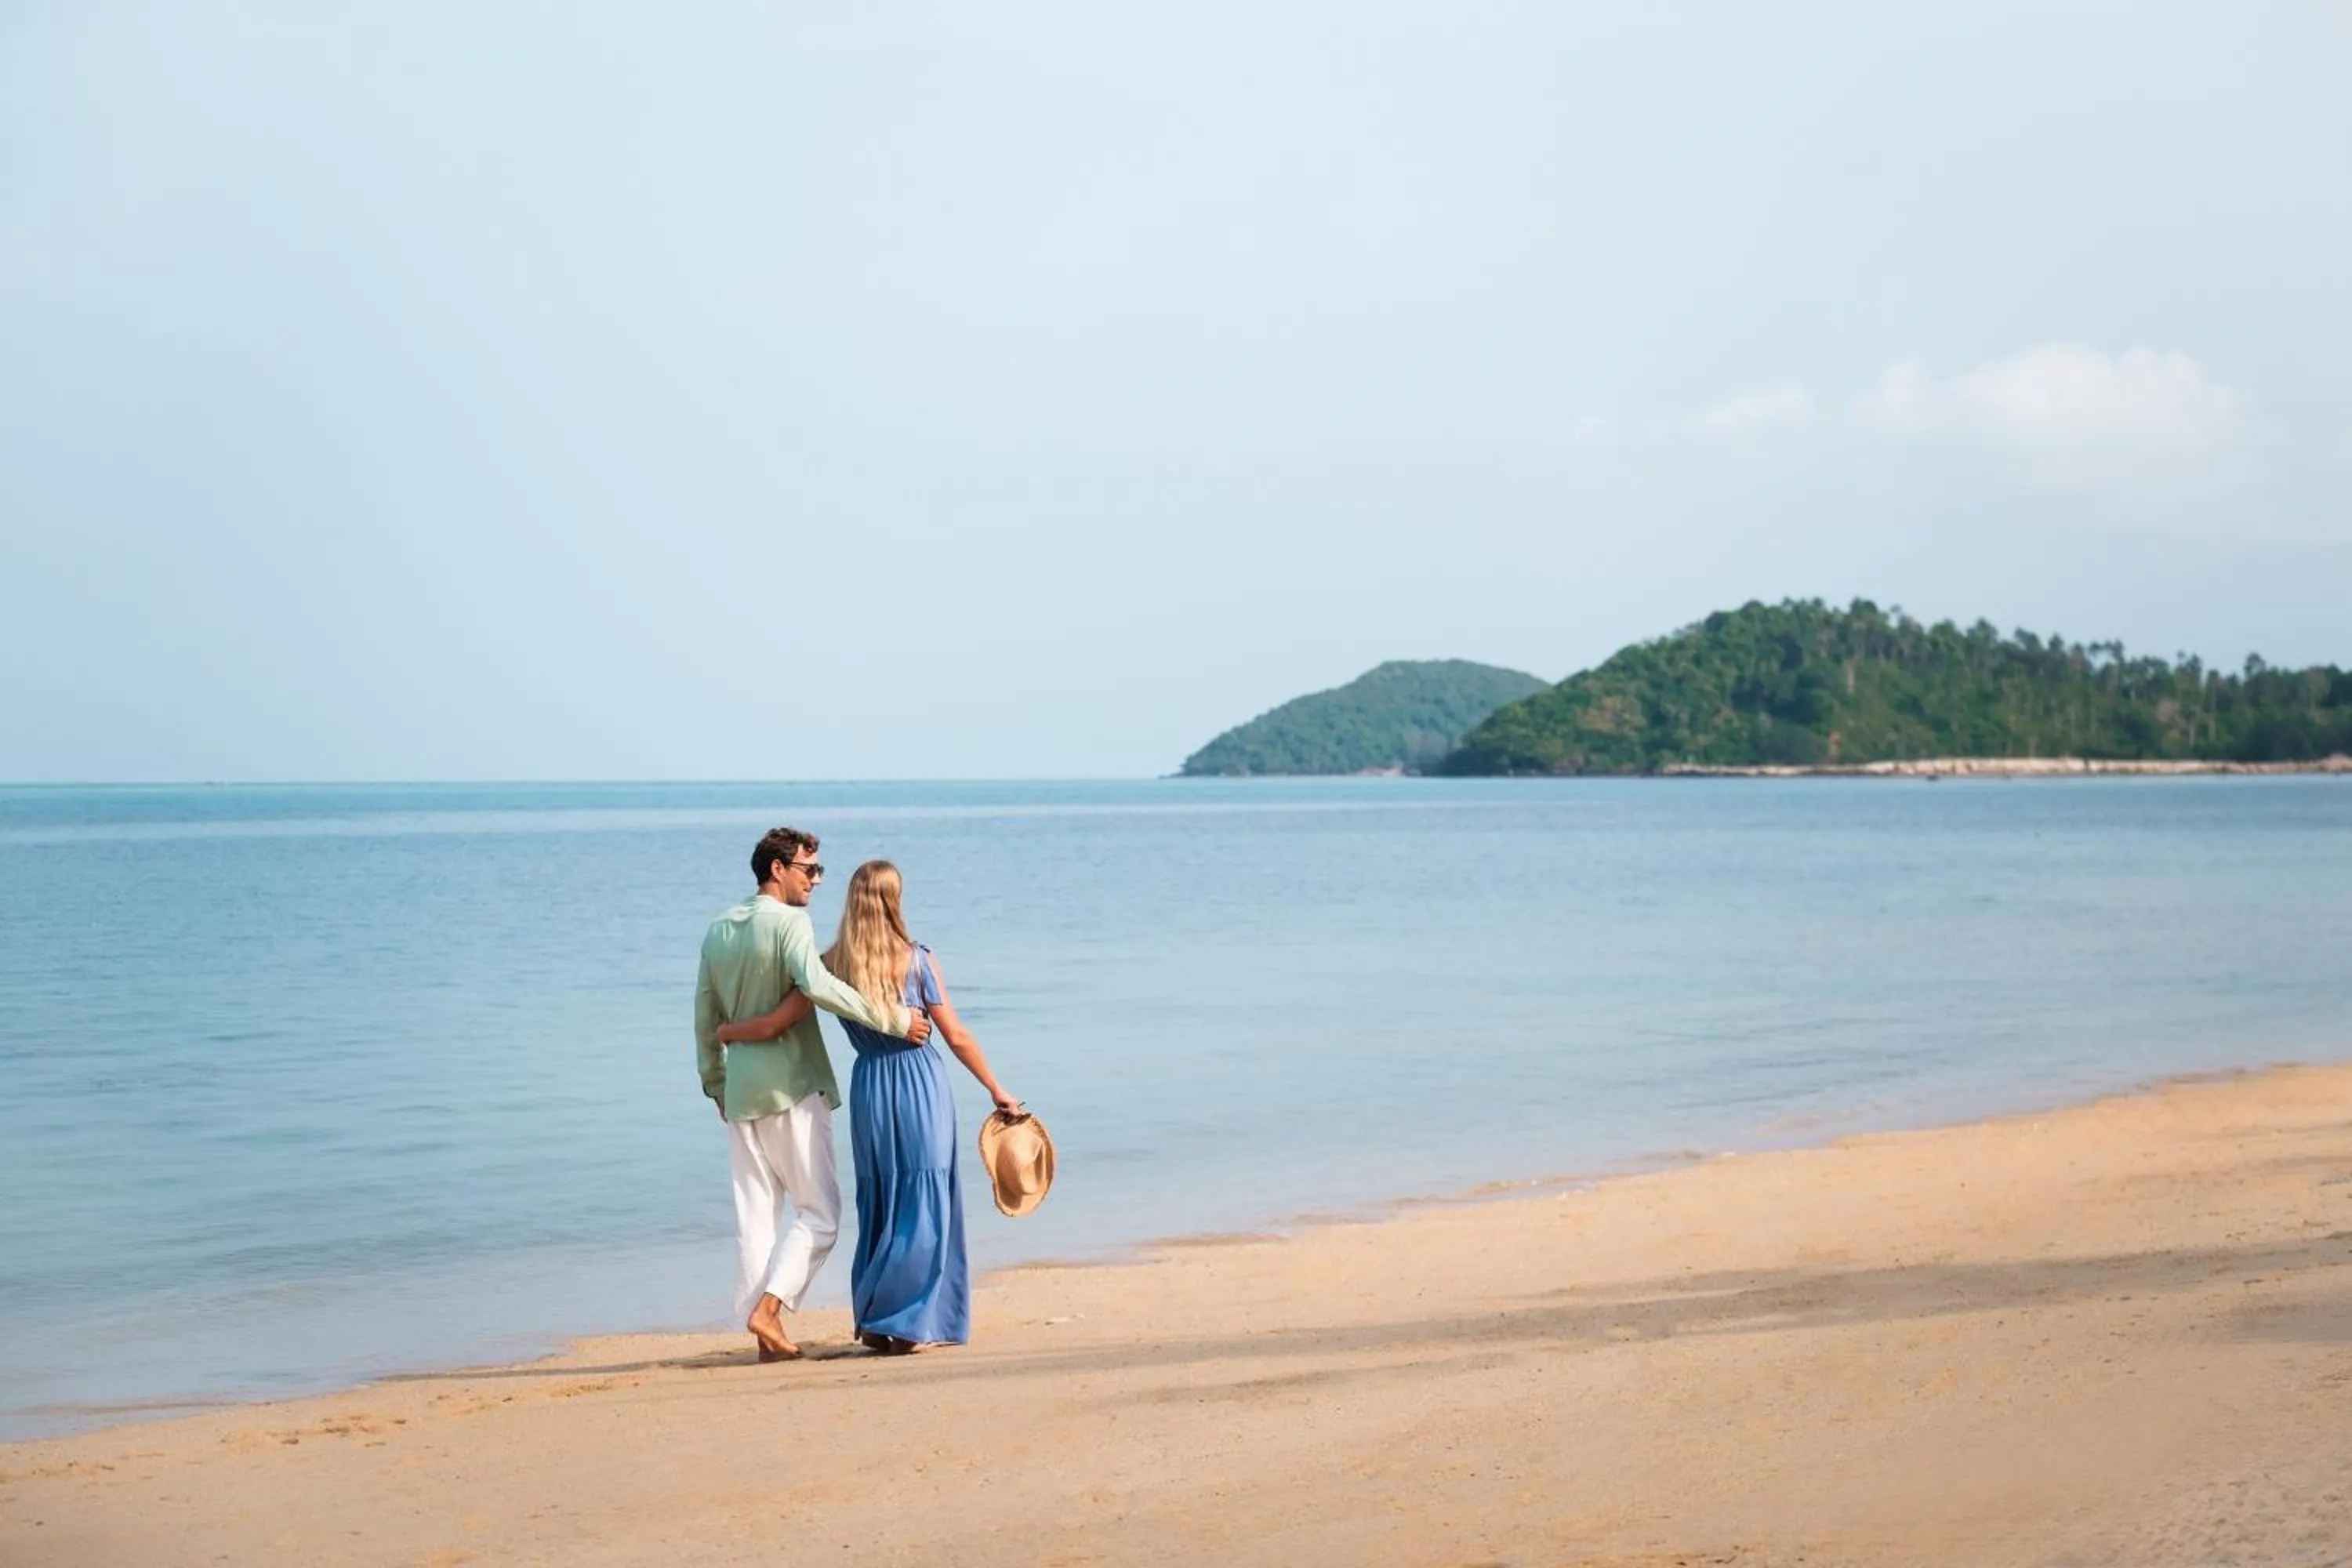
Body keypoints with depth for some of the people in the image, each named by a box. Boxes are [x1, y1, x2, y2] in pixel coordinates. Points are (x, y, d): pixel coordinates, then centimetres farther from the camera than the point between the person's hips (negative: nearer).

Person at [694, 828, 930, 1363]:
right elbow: (817, 986, -28)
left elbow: (706, 1021, 18)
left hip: (740, 1092, 7)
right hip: (793, 1087, -7)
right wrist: (891, 1018, -25)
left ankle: (764, 1335, 7)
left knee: (754, 1215, 8)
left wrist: (716, 1086, 27)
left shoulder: (718, 931, 12)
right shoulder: (789, 922, -10)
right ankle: (769, 1307, -12)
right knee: (819, 1210, 1)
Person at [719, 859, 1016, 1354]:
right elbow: (957, 1037, -4)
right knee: (923, 1205, 4)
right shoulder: (918, 960, -8)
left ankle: (874, 1322, 17)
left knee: (879, 1206, 15)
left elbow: (772, 1024, -3)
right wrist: (995, 1089, 7)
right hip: (920, 1082, -3)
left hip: (869, 1086, 3)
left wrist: (723, 1032, 17)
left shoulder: (831, 965, -3)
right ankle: (903, 1324, 1)